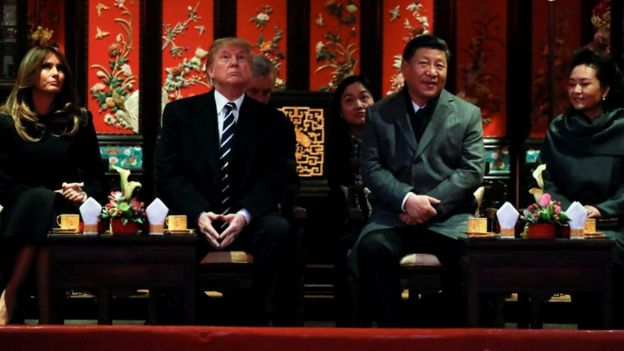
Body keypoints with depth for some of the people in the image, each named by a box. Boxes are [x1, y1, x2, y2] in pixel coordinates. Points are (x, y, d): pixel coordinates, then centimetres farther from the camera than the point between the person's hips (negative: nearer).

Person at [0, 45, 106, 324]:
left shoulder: (78, 120, 8)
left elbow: (97, 178, 10)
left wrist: (85, 196, -13)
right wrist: (54, 195, -15)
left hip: (65, 215, 1)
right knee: (39, 200, -35)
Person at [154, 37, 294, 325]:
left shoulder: (268, 119, 9)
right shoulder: (180, 113, 8)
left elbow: (275, 178, 0)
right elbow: (167, 173, -1)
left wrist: (244, 215, -18)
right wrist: (198, 214, -18)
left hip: (246, 221, 1)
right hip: (194, 218, -1)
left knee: (278, 229, -32)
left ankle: (256, 317, -16)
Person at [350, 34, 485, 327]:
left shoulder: (468, 114, 11)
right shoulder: (379, 114, 13)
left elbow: (472, 170, 2)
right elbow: (372, 168, 4)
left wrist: (431, 205, -12)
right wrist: (407, 199, -15)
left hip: (448, 217, 0)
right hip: (395, 213, 1)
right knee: (371, 246, -31)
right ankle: (389, 327, -19)